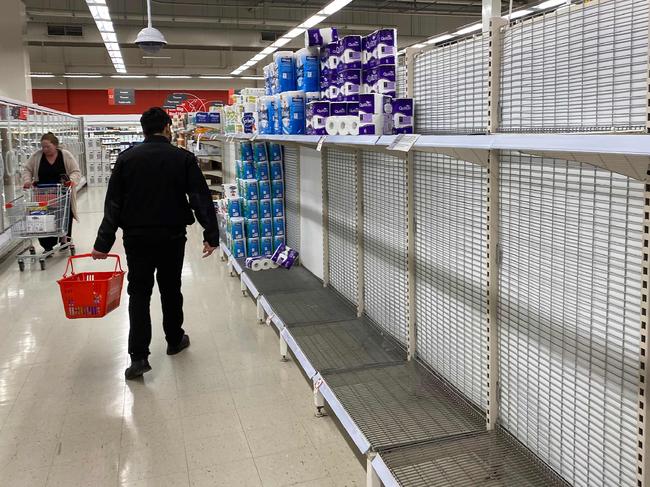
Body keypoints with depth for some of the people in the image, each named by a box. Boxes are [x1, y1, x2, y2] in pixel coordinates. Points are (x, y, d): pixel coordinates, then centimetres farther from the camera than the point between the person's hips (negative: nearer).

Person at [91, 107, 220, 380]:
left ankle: (138, 357, -2)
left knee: (139, 293, 5)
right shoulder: (183, 158, -4)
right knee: (171, 289, 16)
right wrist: (211, 234, -7)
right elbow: (201, 199, -9)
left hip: (137, 237, 0)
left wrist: (104, 242, -1)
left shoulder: (127, 158, 0)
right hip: (172, 237, 0)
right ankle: (174, 340, 31)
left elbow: (113, 203, -2)